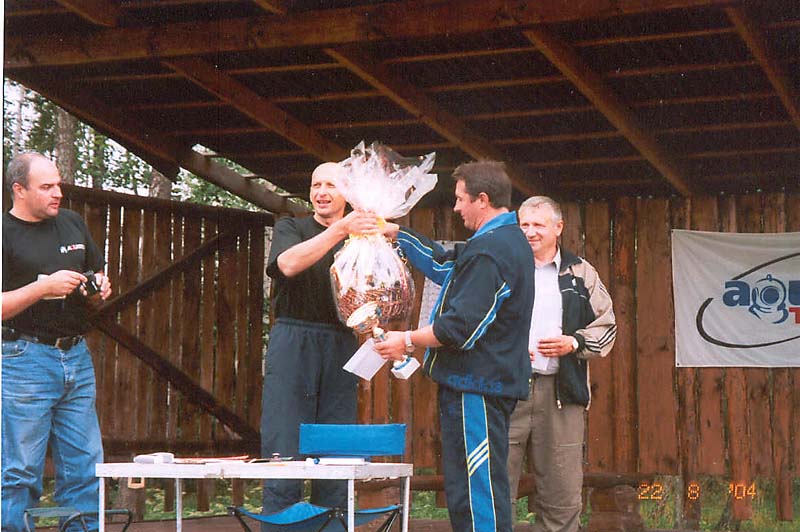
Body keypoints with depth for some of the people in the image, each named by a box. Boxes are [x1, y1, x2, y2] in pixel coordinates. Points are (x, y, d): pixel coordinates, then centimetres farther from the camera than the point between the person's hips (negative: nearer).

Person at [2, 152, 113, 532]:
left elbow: (98, 278, 25)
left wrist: (99, 291, 3)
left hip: (77, 357, 6)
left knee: (85, 470, 6)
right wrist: (45, 287, -19)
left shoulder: (73, 223, 14)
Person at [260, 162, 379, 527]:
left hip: (341, 347, 3)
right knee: (283, 446, -7)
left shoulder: (360, 240, 17)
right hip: (293, 342, -2)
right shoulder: (291, 228, 10)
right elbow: (288, 264, -12)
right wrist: (339, 230, -18)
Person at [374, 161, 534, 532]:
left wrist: (407, 341, -10)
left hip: (476, 386, -11)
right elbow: (443, 265, 29)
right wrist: (396, 233, 30)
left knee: (479, 494, -9)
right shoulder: (509, 241, 17)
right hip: (491, 380, 11)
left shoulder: (488, 251, -18)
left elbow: (462, 325, -22)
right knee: (464, 492, 15)